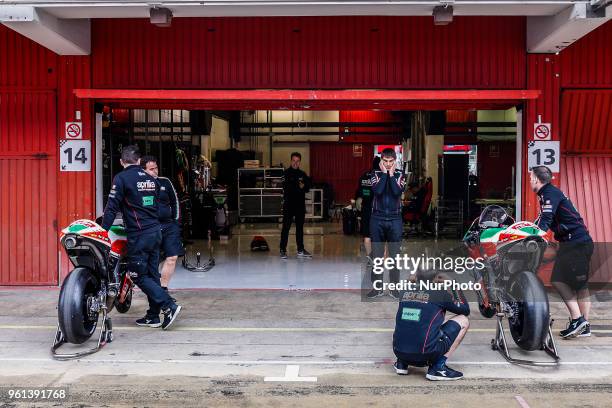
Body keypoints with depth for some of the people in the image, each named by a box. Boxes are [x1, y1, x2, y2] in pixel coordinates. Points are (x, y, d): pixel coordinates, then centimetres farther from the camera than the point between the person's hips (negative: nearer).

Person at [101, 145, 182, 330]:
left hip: (138, 235, -7)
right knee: (152, 274, 11)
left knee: (139, 276, 0)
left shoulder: (121, 178, -7)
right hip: (155, 231, 7)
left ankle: (169, 306, -10)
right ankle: (153, 316, 16)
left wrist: (103, 229, -8)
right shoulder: (151, 179, 13)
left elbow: (112, 206, -11)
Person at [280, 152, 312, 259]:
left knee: (300, 227, 11)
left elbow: (307, 189, 11)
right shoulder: (287, 173, -3)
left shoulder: (302, 174, 12)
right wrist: (298, 187, -16)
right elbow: (286, 188, -16)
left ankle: (300, 250, 18)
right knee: (286, 227, -5)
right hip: (289, 204, -5)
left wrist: (303, 186, -9)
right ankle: (283, 250, -1)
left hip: (300, 204, 5)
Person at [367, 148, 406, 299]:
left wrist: (391, 174, -9)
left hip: (395, 219, 0)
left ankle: (394, 287, 10)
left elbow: (397, 192, -15)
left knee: (394, 254, 2)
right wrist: (384, 173, -9)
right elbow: (377, 191, -15)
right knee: (376, 254, 4)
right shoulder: (376, 174, 3)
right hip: (377, 218, 0)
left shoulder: (400, 175, 3)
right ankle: (377, 286, 11)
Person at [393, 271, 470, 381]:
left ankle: (402, 363, 18)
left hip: (399, 353, 6)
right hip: (426, 355, -6)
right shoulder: (440, 294, 0)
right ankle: (438, 367, 3)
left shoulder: (405, 292, 12)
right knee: (463, 320, 12)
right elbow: (465, 310, 16)